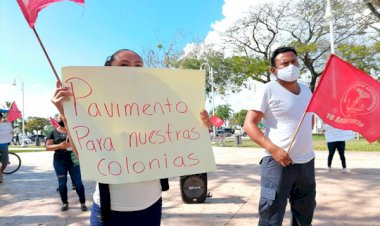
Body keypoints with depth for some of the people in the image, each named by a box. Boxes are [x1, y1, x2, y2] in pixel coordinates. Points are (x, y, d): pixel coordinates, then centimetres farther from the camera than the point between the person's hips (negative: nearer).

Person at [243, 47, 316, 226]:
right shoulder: (268, 90, -9)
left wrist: (304, 143, 15)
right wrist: (273, 149, -25)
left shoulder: (306, 90, 11)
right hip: (278, 161, -6)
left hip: (307, 161, 7)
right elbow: (249, 124, -14)